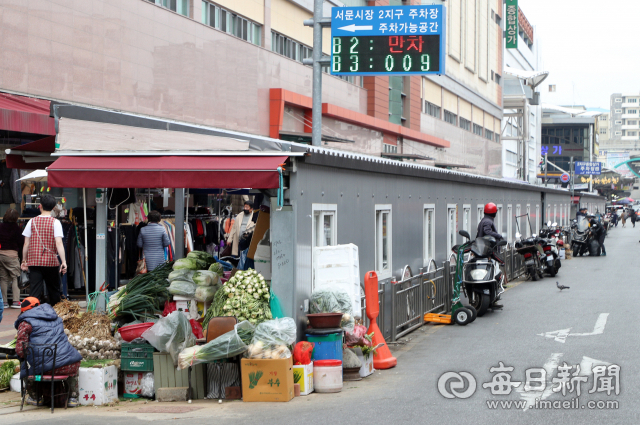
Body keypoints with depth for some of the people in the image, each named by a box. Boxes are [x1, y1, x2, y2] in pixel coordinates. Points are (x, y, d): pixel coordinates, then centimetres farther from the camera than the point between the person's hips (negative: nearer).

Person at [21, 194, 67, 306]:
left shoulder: (32, 221, 3)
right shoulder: (55, 222, -4)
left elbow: (26, 243, 4)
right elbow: (59, 243, -13)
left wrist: (24, 260, 14)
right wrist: (63, 262, -15)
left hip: (34, 261, 1)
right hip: (51, 261, -1)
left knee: (34, 291, -2)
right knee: (53, 290, 12)